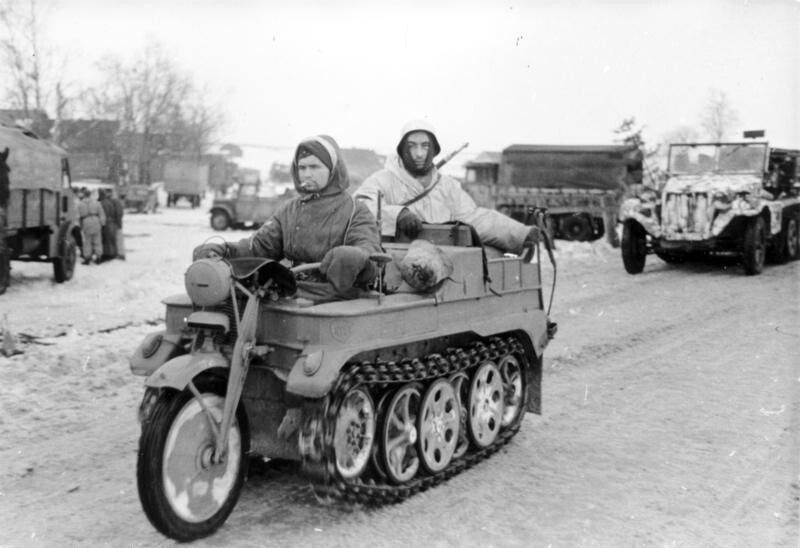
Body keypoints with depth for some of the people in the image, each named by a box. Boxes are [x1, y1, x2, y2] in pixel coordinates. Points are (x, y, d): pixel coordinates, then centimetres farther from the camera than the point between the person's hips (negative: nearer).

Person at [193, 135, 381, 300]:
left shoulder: (355, 211, 5)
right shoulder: (289, 210, 23)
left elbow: (370, 250, -10)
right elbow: (260, 245, 16)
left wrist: (354, 256, -36)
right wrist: (223, 250, -5)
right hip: (290, 292, 4)